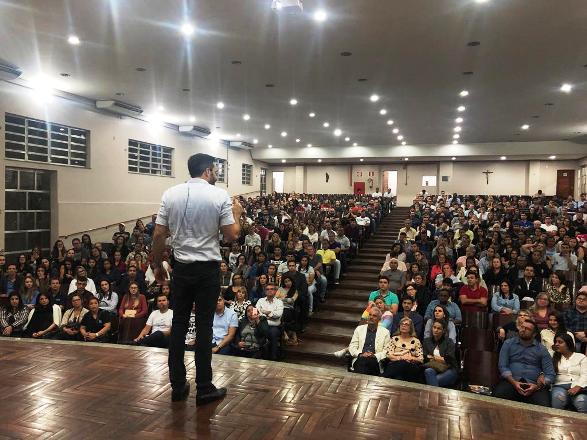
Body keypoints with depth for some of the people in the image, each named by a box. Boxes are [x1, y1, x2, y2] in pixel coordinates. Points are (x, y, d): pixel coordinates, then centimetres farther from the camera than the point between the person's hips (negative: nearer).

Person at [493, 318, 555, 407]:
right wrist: (514, 382, -12)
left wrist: (537, 386, -12)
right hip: (511, 381, 0)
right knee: (498, 395, -33)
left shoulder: (541, 349, 13)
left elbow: (550, 374, 7)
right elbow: (503, 366, 5)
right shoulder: (508, 344, 13)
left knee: (543, 406, -32)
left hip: (533, 384, 1)